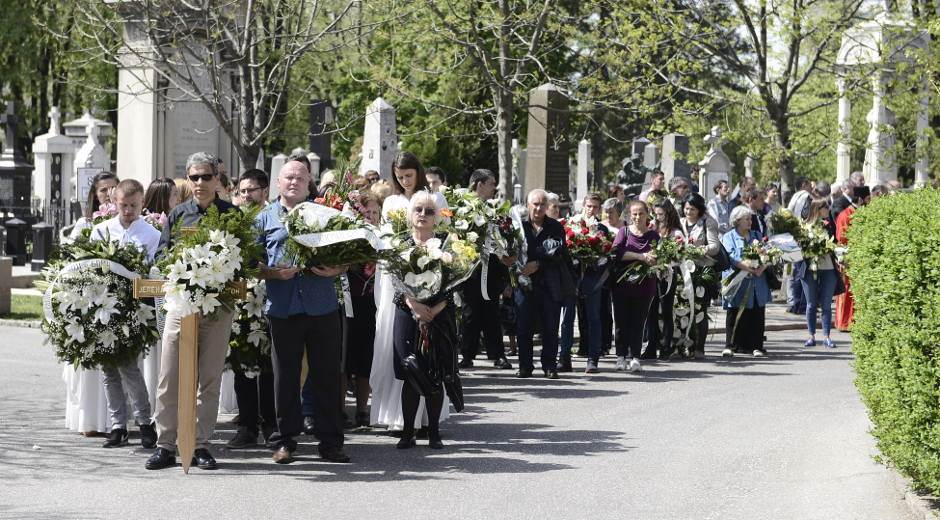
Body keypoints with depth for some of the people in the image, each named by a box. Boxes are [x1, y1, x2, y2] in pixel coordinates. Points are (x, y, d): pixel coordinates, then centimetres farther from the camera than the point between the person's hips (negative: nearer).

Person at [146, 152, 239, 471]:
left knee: (210, 379, 4)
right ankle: (165, 446, 3)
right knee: (169, 378, -2)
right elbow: (161, 255, 10)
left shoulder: (232, 215, 5)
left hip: (218, 304, -1)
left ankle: (202, 445, 11)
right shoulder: (178, 215, 10)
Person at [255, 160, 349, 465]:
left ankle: (330, 441, 8)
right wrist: (274, 273, -12)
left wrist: (336, 270, -8)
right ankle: (285, 441, 12)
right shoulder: (265, 219, 11)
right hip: (282, 308, -1)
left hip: (323, 305, 1)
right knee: (286, 376, 4)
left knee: (328, 375, 2)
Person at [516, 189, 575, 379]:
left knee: (550, 328, 3)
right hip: (526, 283, 0)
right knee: (524, 327, 2)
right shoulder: (519, 226, 5)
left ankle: (549, 366, 11)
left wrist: (537, 264, -16)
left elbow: (558, 253, -6)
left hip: (550, 285, 0)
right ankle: (525, 365, 11)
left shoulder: (556, 227, 4)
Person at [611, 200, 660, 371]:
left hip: (645, 285, 0)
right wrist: (642, 257, -21)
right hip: (623, 284, 0)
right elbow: (617, 251, -13)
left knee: (638, 322, 0)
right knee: (622, 321, 2)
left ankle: (635, 357, 4)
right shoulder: (624, 232, 3)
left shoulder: (654, 235, 6)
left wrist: (654, 260, -19)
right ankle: (621, 356, 11)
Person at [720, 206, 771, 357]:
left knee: (756, 314, 1)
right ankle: (730, 346, -1)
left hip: (756, 283, 4)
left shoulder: (756, 236, 18)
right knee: (734, 315, -4)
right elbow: (729, 257, -12)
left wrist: (762, 268, -13)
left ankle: (756, 346, 5)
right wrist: (747, 267, -23)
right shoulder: (728, 237, 4)